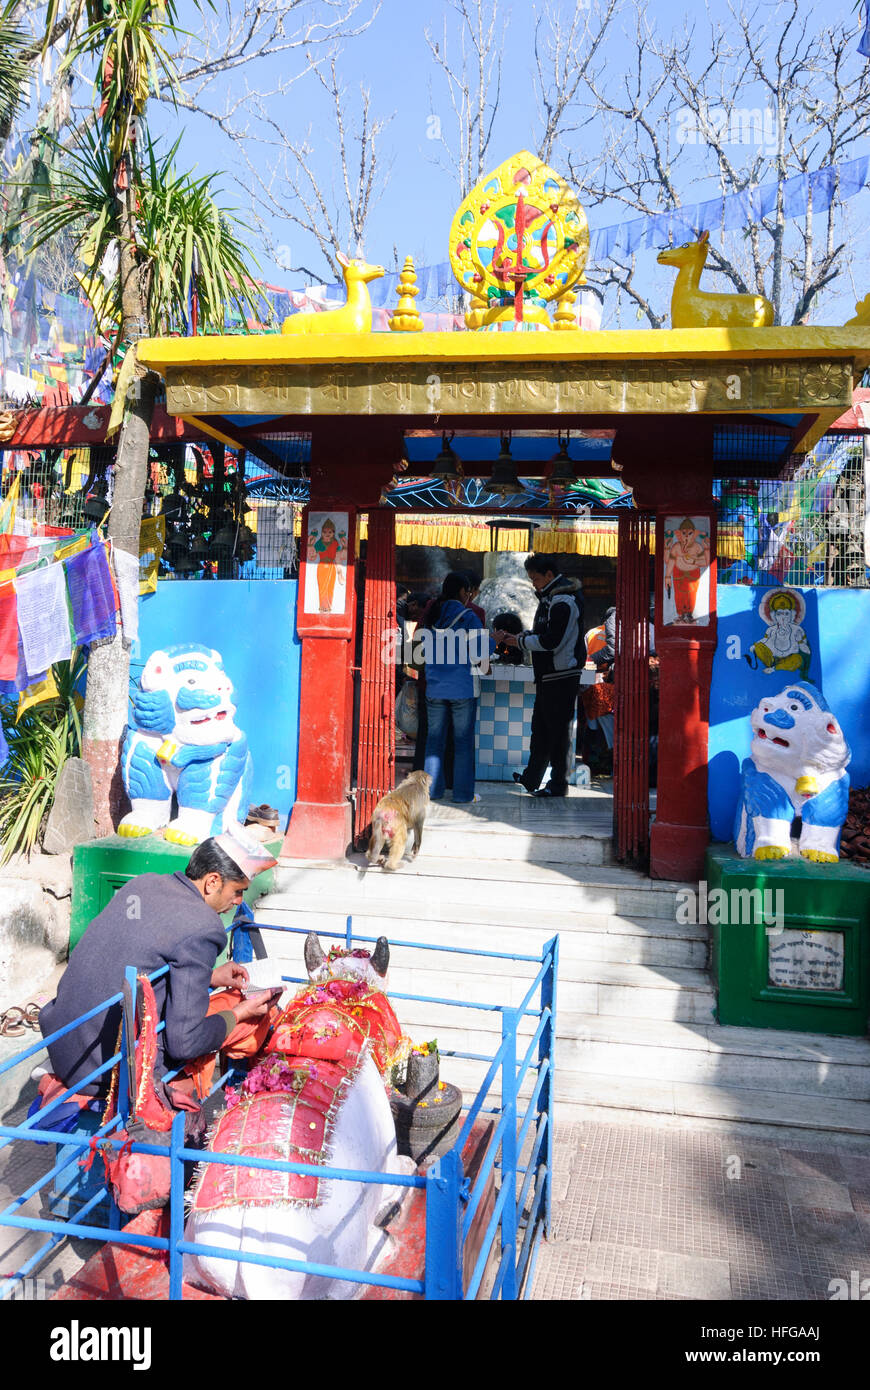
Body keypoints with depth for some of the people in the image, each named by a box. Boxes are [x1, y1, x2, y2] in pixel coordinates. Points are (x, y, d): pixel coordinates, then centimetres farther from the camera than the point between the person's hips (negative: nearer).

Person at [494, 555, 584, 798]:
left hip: (562, 675, -10)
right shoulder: (549, 597, 16)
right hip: (548, 675, 10)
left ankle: (558, 784, 5)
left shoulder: (562, 601, -16)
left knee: (558, 729, -3)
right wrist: (519, 636, 4)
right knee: (540, 727, 14)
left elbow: (550, 641, -22)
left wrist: (518, 641, -12)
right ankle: (531, 778, 23)